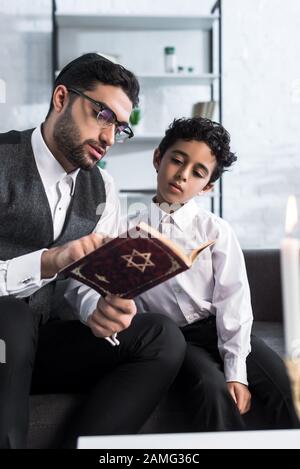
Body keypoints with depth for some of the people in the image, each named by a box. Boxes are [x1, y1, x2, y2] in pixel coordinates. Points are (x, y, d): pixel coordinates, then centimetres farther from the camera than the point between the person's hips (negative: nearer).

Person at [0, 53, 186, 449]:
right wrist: (46, 262, -33)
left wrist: (102, 311, -19)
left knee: (162, 338, -16)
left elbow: (88, 283, 4)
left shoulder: (102, 191, 8)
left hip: (38, 341, 5)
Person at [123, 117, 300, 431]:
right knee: (211, 389, -29)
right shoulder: (130, 231, 3)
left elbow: (233, 301, -6)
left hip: (218, 330, 1)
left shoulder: (215, 230, 0)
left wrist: (236, 372, -13)